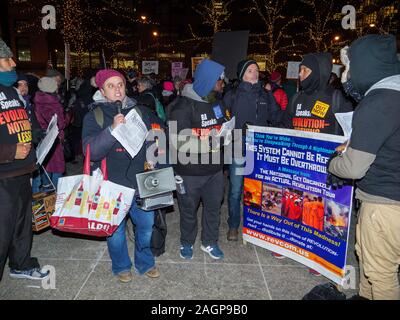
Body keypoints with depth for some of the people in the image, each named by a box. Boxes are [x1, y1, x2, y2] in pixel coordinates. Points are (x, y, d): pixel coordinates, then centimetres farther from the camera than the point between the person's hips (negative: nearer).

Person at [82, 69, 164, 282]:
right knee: (115, 230, 12)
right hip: (112, 184, -2)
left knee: (146, 225, 12)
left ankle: (145, 263, 37)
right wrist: (112, 129, -27)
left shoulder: (140, 111, 5)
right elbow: (91, 151, -16)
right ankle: (121, 266, 38)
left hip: (140, 182, 2)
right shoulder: (94, 116, -3)